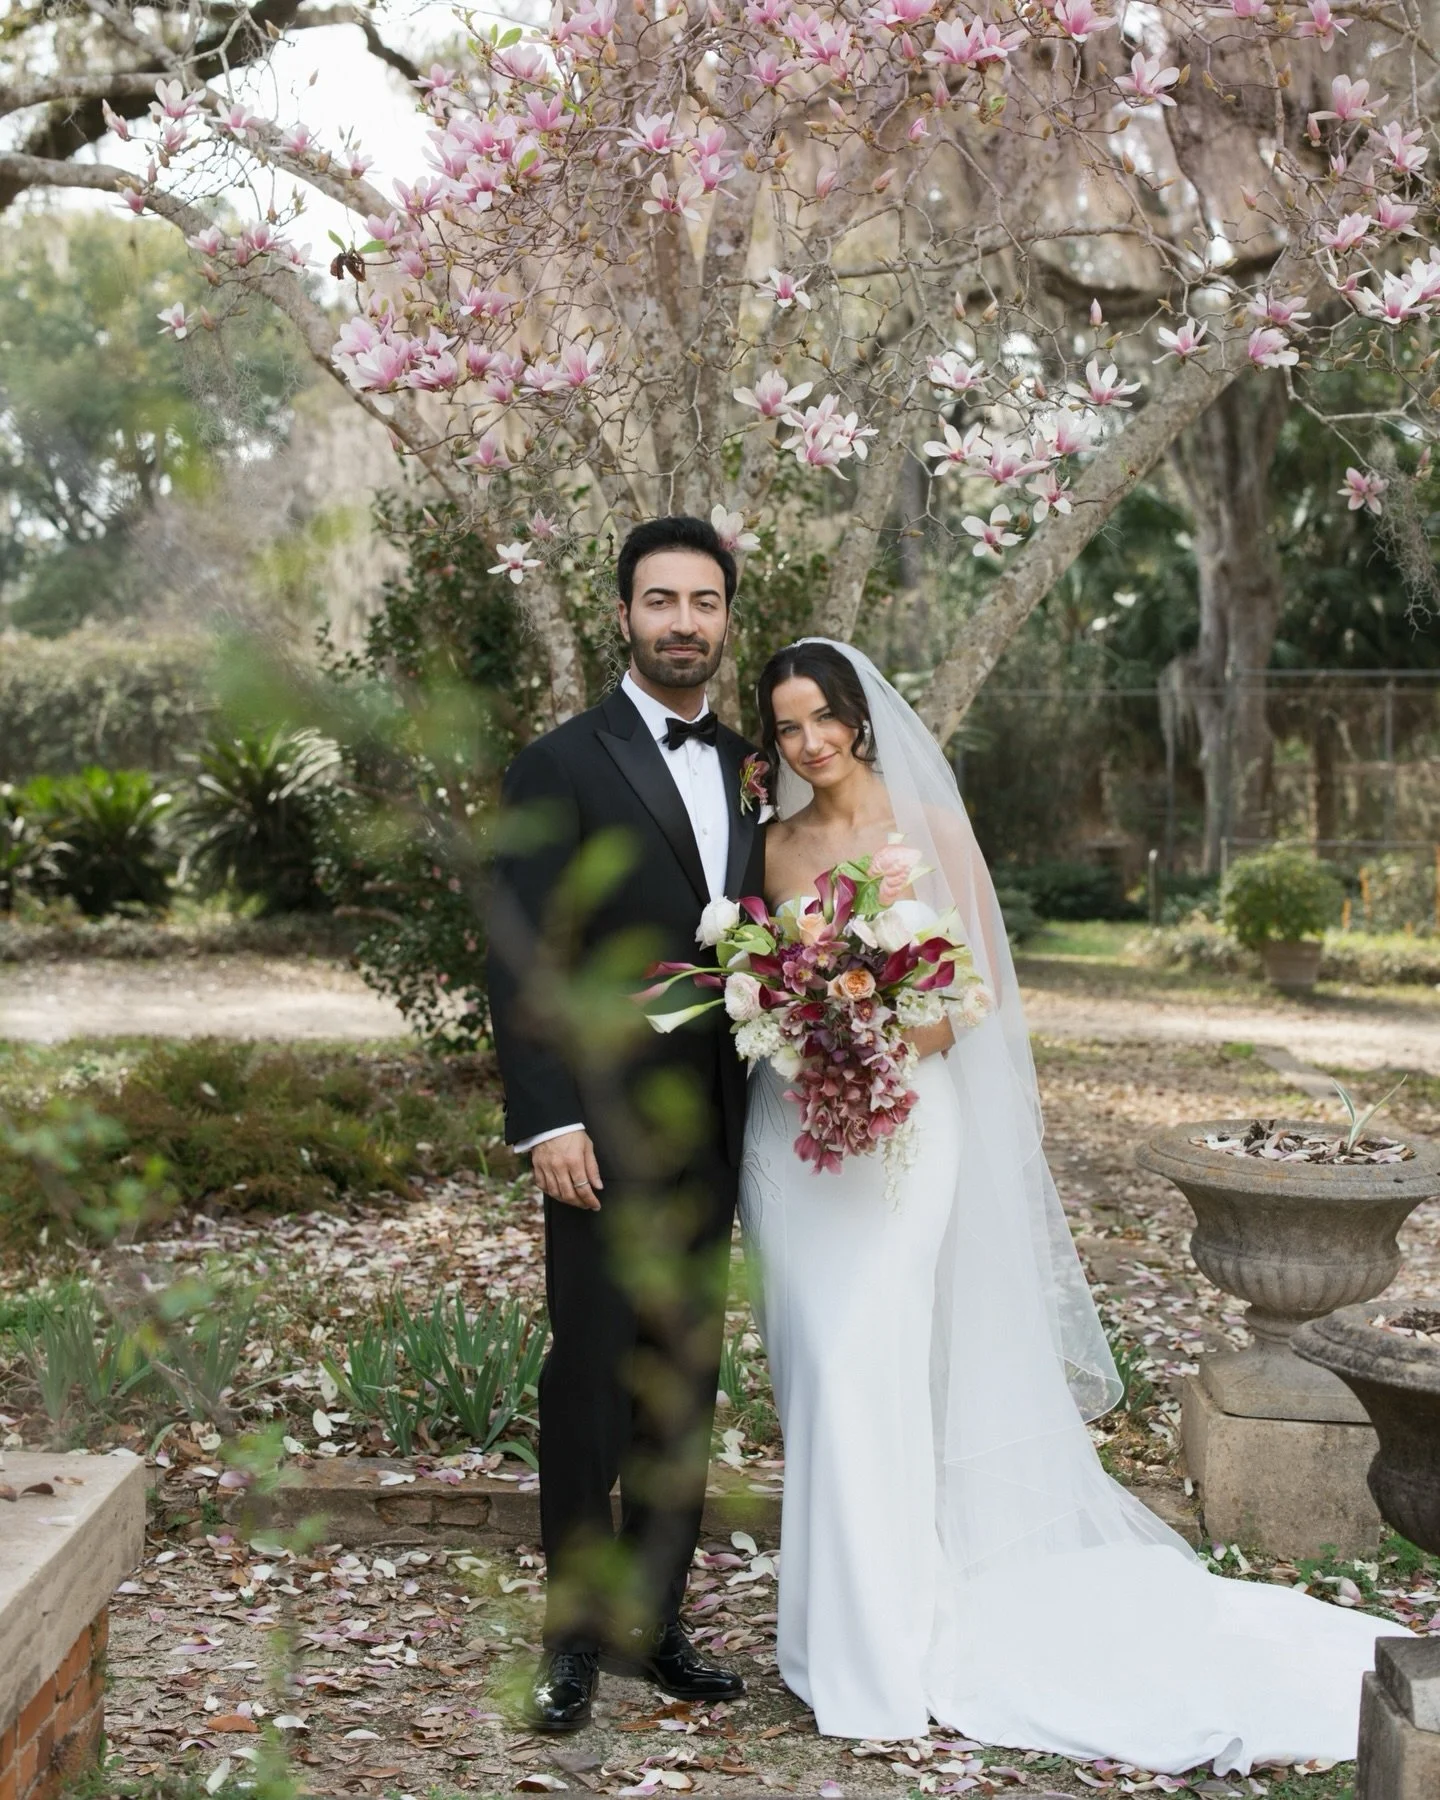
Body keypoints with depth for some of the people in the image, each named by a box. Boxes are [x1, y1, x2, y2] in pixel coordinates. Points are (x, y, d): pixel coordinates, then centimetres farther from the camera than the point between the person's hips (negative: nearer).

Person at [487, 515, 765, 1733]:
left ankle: (656, 1620, 22)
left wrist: (768, 1111, 10)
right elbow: (523, 960, -10)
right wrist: (548, 1121, -17)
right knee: (590, 1382, -1)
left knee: (685, 1386, 11)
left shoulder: (748, 769, 12)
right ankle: (577, 1635, 11)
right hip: (604, 1132, -5)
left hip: (710, 1131, 6)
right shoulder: (562, 766, -5)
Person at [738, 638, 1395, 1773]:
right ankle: (838, 1610, 17)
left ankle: (879, 1649, -4)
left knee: (861, 1364, -13)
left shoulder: (931, 829, -1)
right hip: (790, 1130, 4)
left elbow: (980, 985, -2)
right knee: (815, 1370, 4)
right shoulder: (776, 846, 10)